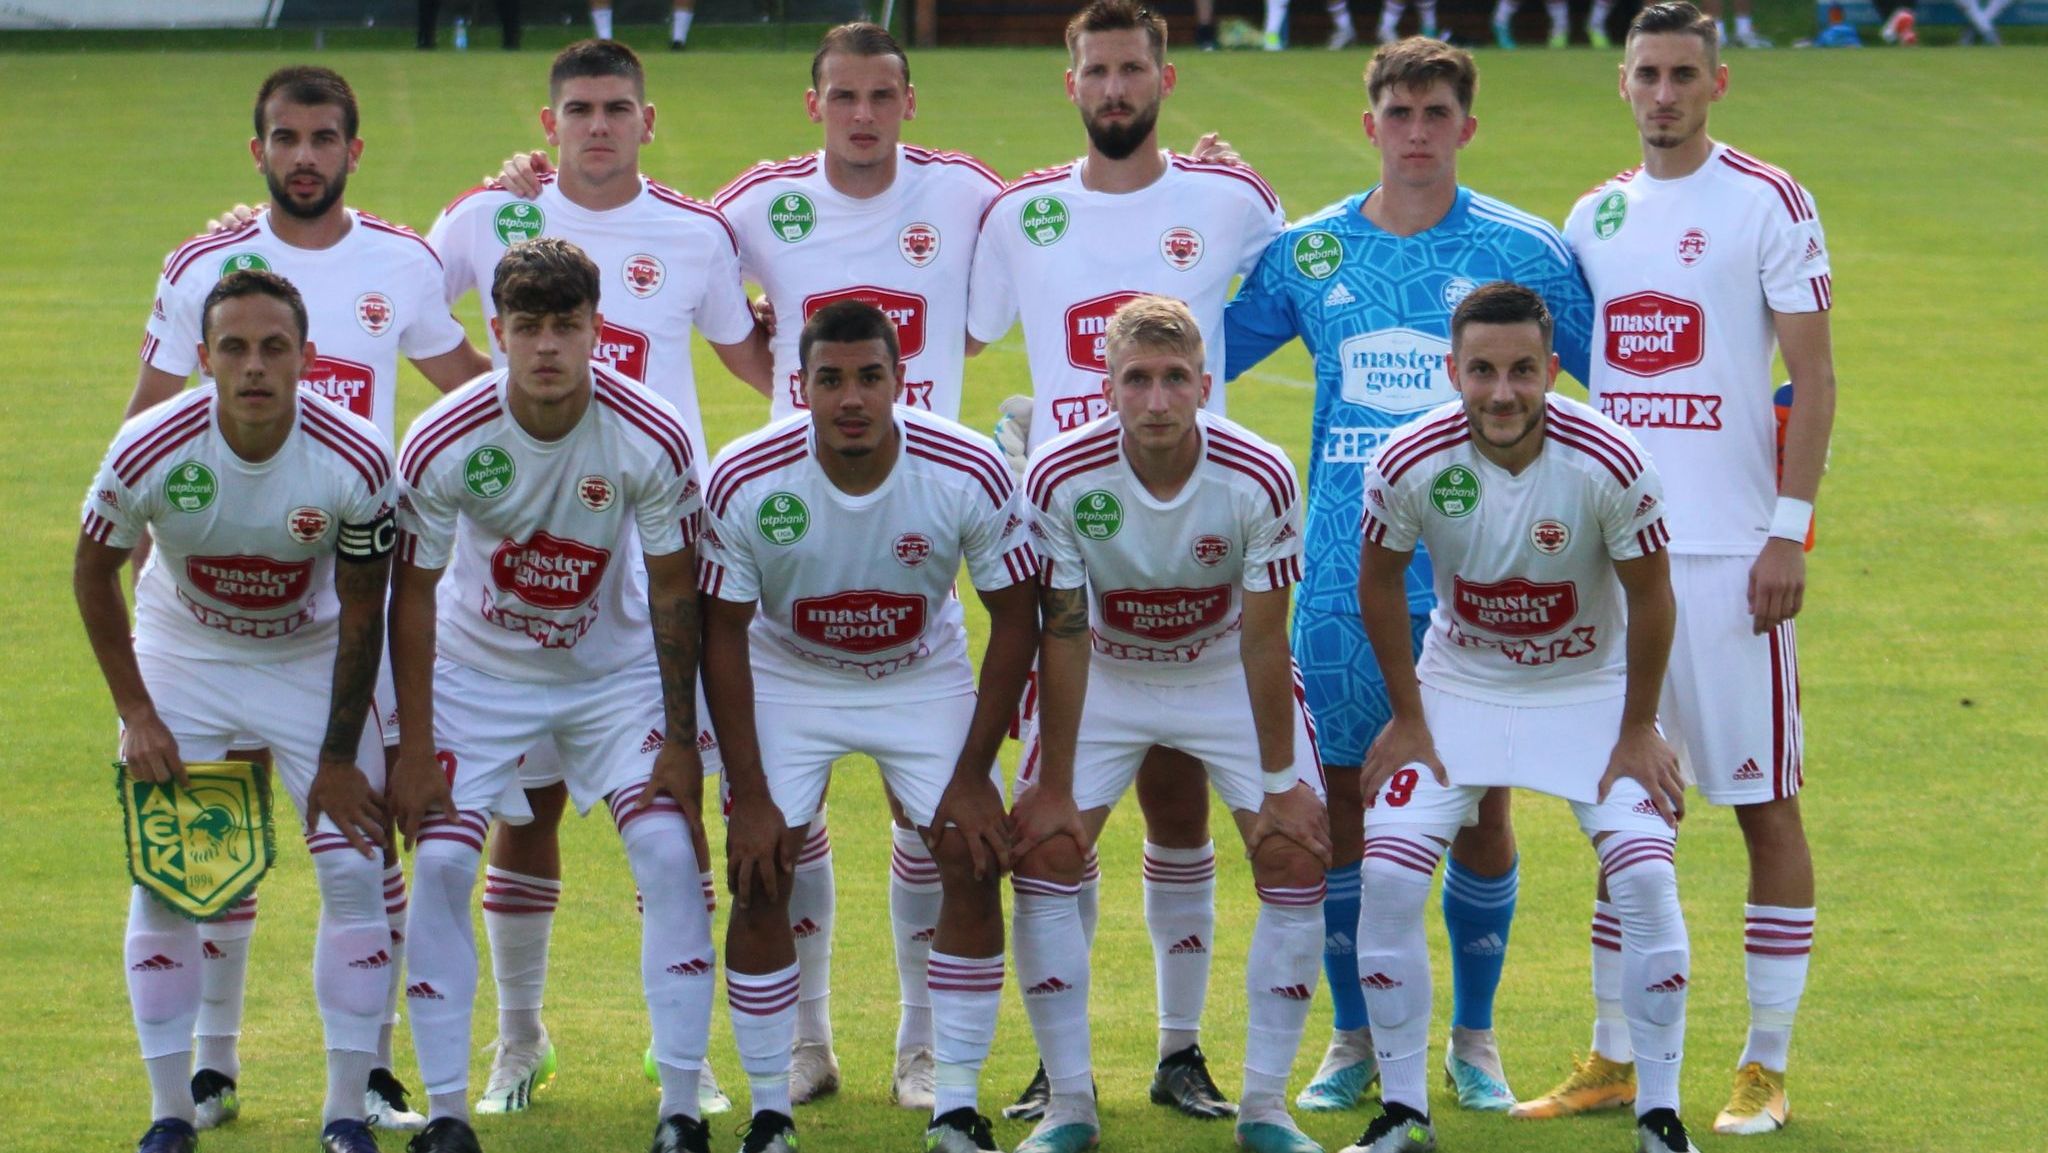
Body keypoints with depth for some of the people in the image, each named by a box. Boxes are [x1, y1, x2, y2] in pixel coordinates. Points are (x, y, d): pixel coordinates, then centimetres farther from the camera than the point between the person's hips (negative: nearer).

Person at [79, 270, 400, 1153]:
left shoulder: (354, 462, -26)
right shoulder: (149, 451, -26)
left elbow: (362, 614, -12)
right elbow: (93, 571, -6)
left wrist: (339, 758, -9)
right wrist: (136, 714, -7)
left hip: (310, 662, 0)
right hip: (181, 658, 0)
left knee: (353, 871, -8)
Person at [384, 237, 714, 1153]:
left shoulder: (651, 439, -22)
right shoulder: (443, 445, -23)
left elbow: (673, 592, -10)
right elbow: (412, 595, -11)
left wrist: (680, 739, -10)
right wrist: (414, 748, -11)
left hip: (616, 668, 0)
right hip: (478, 671, 0)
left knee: (669, 854, -14)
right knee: (440, 864, -12)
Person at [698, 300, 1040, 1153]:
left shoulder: (970, 474, -25)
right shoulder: (745, 481, -26)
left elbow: (1014, 620, -12)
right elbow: (721, 636, -14)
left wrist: (973, 776, -13)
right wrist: (750, 796, -15)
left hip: (925, 677, 1)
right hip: (786, 677, -1)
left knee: (975, 866, -11)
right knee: (761, 881, -12)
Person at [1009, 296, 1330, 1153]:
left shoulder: (1261, 479, -28)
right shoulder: (1060, 478, -27)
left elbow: (1264, 641, -19)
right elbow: (1062, 638, -18)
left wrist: (1281, 783, -14)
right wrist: (1052, 787, -15)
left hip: (1229, 676, 0)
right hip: (1104, 676, 0)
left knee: (1296, 857, -12)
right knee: (1043, 851, -12)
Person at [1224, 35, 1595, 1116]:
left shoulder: (1526, 250, 1)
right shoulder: (1306, 253, 6)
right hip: (1342, 575, 2)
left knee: (1480, 804, 2)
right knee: (1336, 801, 3)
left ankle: (1474, 1037, 18)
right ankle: (1353, 1038, 18)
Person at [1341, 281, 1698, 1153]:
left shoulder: (1608, 463, -27)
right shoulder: (1409, 464, -22)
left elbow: (1650, 598, -11)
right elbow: (1379, 582, -3)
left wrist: (1637, 731, -6)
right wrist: (1406, 719, -1)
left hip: (1589, 688, -1)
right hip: (1458, 685, 1)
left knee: (1645, 877, -16)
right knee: (1387, 876, -12)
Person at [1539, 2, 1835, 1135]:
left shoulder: (1768, 204, -3)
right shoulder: (1595, 216, 13)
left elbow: (1814, 380, -6)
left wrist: (1789, 530, -13)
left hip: (1731, 549, -5)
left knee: (1766, 803, 0)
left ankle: (1766, 1066, 5)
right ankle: (1613, 1060, 15)